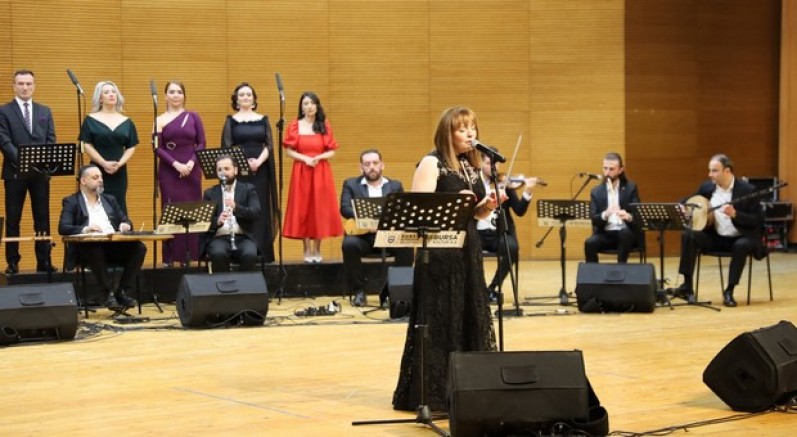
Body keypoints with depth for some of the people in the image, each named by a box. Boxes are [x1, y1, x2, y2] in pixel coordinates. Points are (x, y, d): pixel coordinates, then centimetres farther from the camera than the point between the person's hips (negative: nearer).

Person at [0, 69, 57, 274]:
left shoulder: (45, 111, 13)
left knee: (42, 218, 4)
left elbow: (51, 140, 7)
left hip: (41, 171, 3)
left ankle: (44, 261, 9)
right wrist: (21, 160, -20)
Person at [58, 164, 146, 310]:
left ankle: (122, 292, -17)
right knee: (95, 250, -40)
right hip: (89, 247, -5)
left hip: (114, 245, 5)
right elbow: (63, 228, -6)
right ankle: (109, 294, -28)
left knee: (139, 248, -24)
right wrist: (85, 229, -26)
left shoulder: (110, 200, 24)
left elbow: (125, 221, 22)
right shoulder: (71, 202, 8)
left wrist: (125, 225, -5)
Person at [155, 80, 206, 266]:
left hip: (192, 170, 1)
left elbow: (201, 143, 3)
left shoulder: (193, 117, 8)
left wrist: (191, 163, -12)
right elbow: (157, 148, -3)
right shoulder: (160, 120, 4)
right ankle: (170, 257, 0)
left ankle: (190, 255, 5)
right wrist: (176, 164, -15)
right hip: (169, 171, -1)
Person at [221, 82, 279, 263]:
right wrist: (244, 161, -17)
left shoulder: (263, 120, 10)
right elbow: (226, 147, -3)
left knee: (260, 210, 0)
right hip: (238, 170, -2)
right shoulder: (231, 121, 5)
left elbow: (269, 145, 3)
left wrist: (258, 161, -15)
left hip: (260, 170, 2)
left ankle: (261, 252, 2)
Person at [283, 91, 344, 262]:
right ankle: (307, 250, 6)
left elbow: (332, 151, 5)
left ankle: (317, 250, 9)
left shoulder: (324, 126, 6)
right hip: (301, 172, -1)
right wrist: (305, 158, -14)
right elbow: (289, 151, 0)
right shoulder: (295, 125, 3)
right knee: (302, 210, -1)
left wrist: (319, 157, -13)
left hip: (321, 173, 1)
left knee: (320, 209, 0)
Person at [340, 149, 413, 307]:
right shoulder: (351, 184, 10)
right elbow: (345, 209, -6)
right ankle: (359, 291, -18)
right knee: (349, 244, -34)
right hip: (362, 234, -1)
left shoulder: (395, 186, 14)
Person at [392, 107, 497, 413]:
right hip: (439, 252, -8)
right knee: (439, 321, -4)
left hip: (468, 249, 8)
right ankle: (430, 394, 2)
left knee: (471, 318, 8)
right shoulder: (432, 163, -8)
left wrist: (486, 207, -1)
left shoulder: (472, 167, 14)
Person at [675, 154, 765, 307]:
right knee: (688, 235, -19)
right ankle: (687, 285, -18)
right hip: (716, 237, 4)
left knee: (742, 246, -37)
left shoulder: (747, 190, -12)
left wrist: (735, 214, -29)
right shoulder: (706, 187, 2)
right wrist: (686, 211, -8)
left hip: (740, 238, -4)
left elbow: (758, 221, -15)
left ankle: (729, 291, -22)